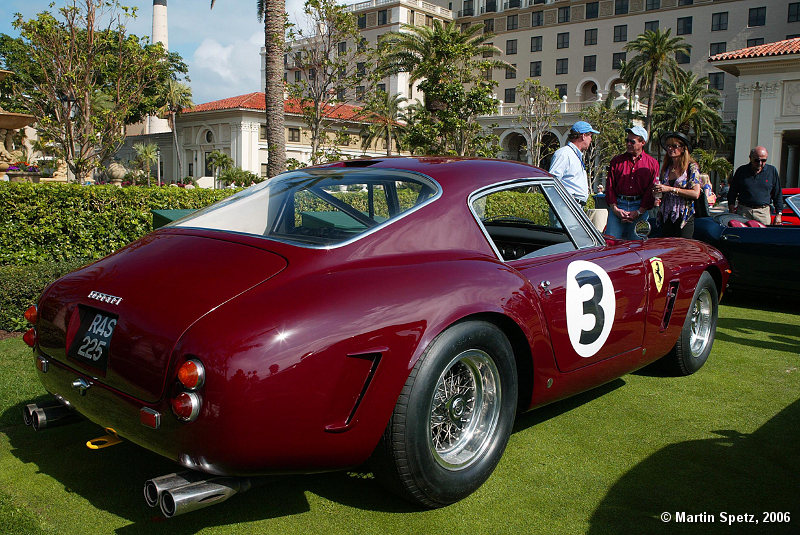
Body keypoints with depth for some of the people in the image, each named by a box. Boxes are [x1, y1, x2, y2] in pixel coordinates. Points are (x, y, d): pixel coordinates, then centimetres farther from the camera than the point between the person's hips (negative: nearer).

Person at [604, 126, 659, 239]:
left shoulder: (652, 164, 7)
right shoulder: (616, 161, 10)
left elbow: (651, 191, 2)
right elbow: (610, 186, 6)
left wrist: (639, 212, -7)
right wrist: (615, 209, -6)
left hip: (640, 208, -1)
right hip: (618, 206, 1)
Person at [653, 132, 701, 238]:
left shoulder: (692, 167, -2)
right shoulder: (666, 167, 11)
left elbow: (696, 194, -13)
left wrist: (671, 189, -17)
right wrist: (656, 190, -1)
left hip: (683, 218, -5)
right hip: (665, 217, 5)